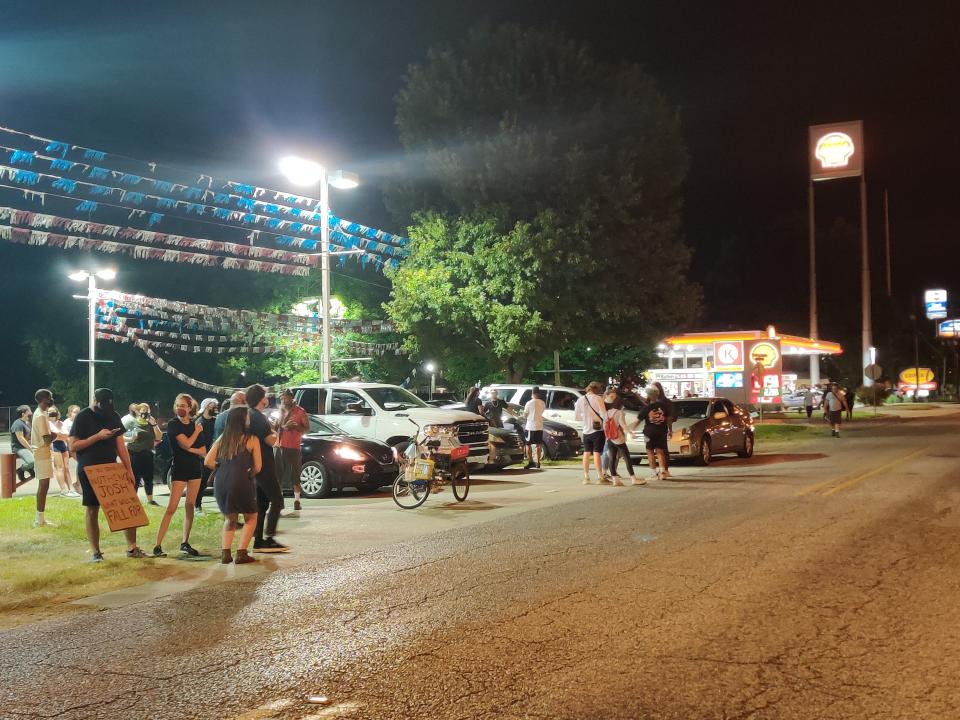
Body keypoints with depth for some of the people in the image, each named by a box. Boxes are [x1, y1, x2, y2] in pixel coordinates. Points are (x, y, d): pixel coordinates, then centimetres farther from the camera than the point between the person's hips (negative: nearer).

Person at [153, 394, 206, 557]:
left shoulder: (196, 425, 8)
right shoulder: (173, 425, -6)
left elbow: (203, 452, 5)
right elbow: (187, 443, -19)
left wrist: (189, 449, -12)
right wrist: (197, 431, -4)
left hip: (195, 469, 5)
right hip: (179, 469, -5)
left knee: (190, 506, 7)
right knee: (172, 508, -11)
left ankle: (185, 543, 14)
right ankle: (158, 545, -10)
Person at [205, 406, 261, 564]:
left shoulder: (222, 439, 14)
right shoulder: (251, 439, 1)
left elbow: (208, 462, 8)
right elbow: (257, 467, 0)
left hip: (220, 482, 5)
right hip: (240, 481, -5)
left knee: (230, 519, 26)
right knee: (251, 517, 16)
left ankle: (225, 553, 14)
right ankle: (241, 554, 5)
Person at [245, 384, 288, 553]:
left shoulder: (249, 415, 14)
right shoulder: (258, 417, -16)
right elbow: (271, 440, -21)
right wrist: (274, 433, -1)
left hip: (256, 467, 10)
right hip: (264, 466, -10)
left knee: (261, 503, 12)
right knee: (277, 501, -8)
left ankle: (259, 541, 13)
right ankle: (268, 540, -12)